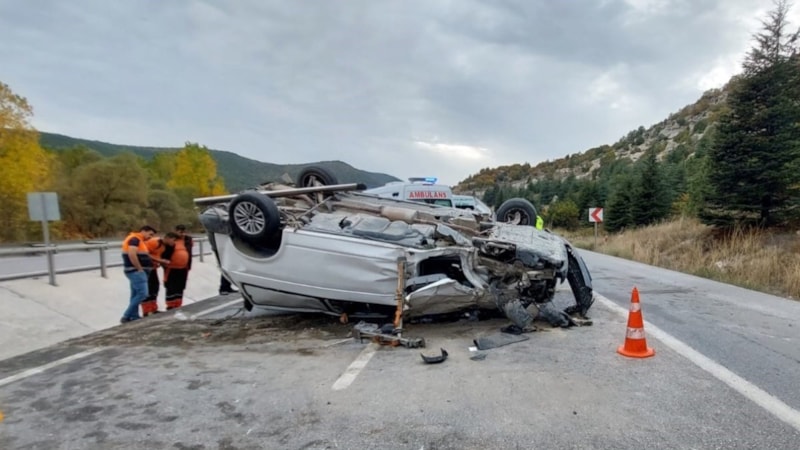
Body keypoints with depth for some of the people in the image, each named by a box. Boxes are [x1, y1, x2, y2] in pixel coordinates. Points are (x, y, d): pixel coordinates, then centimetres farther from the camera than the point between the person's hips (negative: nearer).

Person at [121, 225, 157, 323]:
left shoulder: (138, 240, 21)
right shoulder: (135, 239, -12)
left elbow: (143, 256, 24)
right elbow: (132, 254, -26)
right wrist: (140, 269, -20)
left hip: (137, 271, 11)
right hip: (136, 271, -11)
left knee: (136, 295, 11)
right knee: (142, 294, -14)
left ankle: (134, 317, 16)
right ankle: (126, 317, -9)